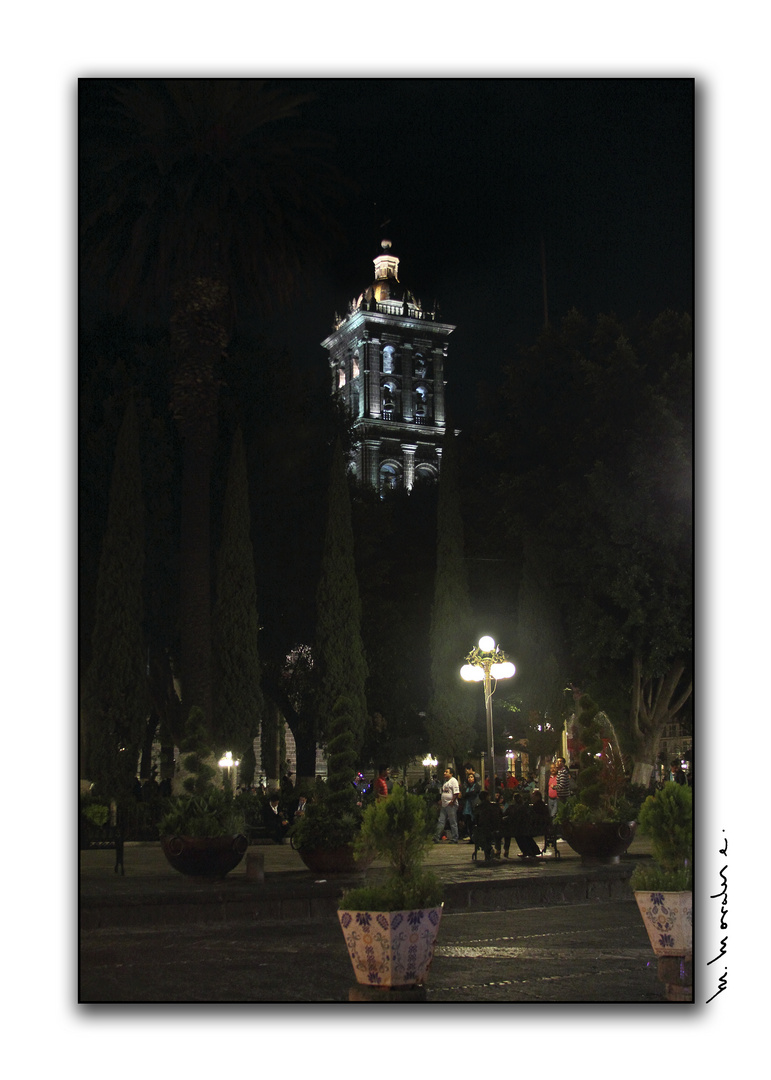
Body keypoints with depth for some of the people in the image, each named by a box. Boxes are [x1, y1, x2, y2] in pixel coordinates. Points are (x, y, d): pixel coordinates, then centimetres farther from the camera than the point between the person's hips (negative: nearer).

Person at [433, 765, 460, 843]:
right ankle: (436, 838, 8)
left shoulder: (453, 781, -8)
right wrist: (441, 802, 17)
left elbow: (456, 793, -17)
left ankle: (454, 840, 4)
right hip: (444, 805, 9)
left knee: (453, 823, -2)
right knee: (440, 822, 7)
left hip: (451, 805, -9)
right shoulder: (445, 781, 20)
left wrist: (452, 801, -21)